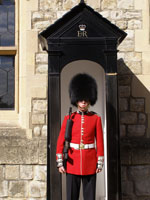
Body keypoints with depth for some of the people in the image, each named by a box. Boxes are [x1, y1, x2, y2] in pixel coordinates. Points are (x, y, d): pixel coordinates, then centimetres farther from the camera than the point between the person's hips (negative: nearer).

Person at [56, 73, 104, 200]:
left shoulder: (96, 118, 2)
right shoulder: (69, 118, 1)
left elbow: (100, 143, 2)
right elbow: (60, 142, 1)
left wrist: (100, 163, -1)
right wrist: (60, 162, -4)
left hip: (90, 163, 0)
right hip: (73, 162, 0)